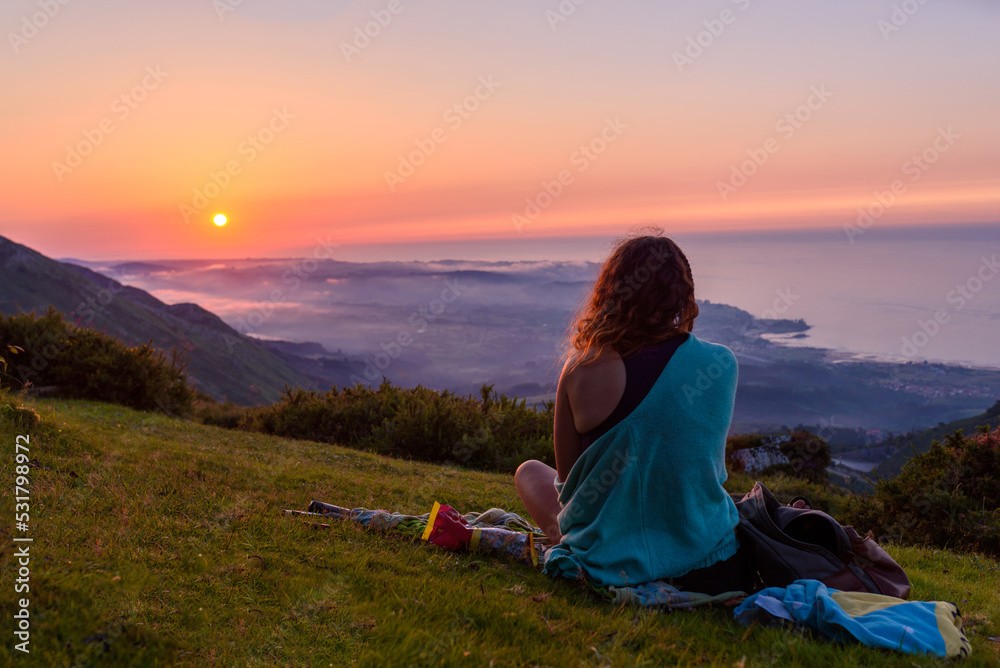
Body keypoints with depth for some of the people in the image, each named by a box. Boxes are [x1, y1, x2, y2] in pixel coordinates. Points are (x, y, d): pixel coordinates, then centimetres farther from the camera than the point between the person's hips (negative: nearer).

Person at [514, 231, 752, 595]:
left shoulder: (580, 371, -15)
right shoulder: (720, 363, -10)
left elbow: (567, 475, 0)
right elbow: (704, 460, 7)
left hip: (610, 566, -3)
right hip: (706, 562, 3)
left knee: (529, 471, 24)